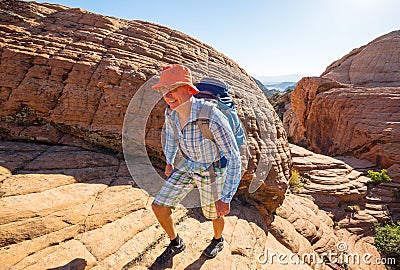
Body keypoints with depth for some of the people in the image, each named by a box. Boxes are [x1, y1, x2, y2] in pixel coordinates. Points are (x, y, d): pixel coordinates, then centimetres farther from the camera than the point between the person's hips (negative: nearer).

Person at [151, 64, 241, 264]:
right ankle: (176, 244, 33)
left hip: (213, 171, -5)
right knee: (158, 207, 2)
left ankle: (218, 240, 59)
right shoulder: (170, 113, -16)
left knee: (213, 215, 20)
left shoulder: (212, 117, -37)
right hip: (188, 166, 5)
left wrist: (226, 198, -26)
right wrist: (169, 161, 17)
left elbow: (234, 157, -30)